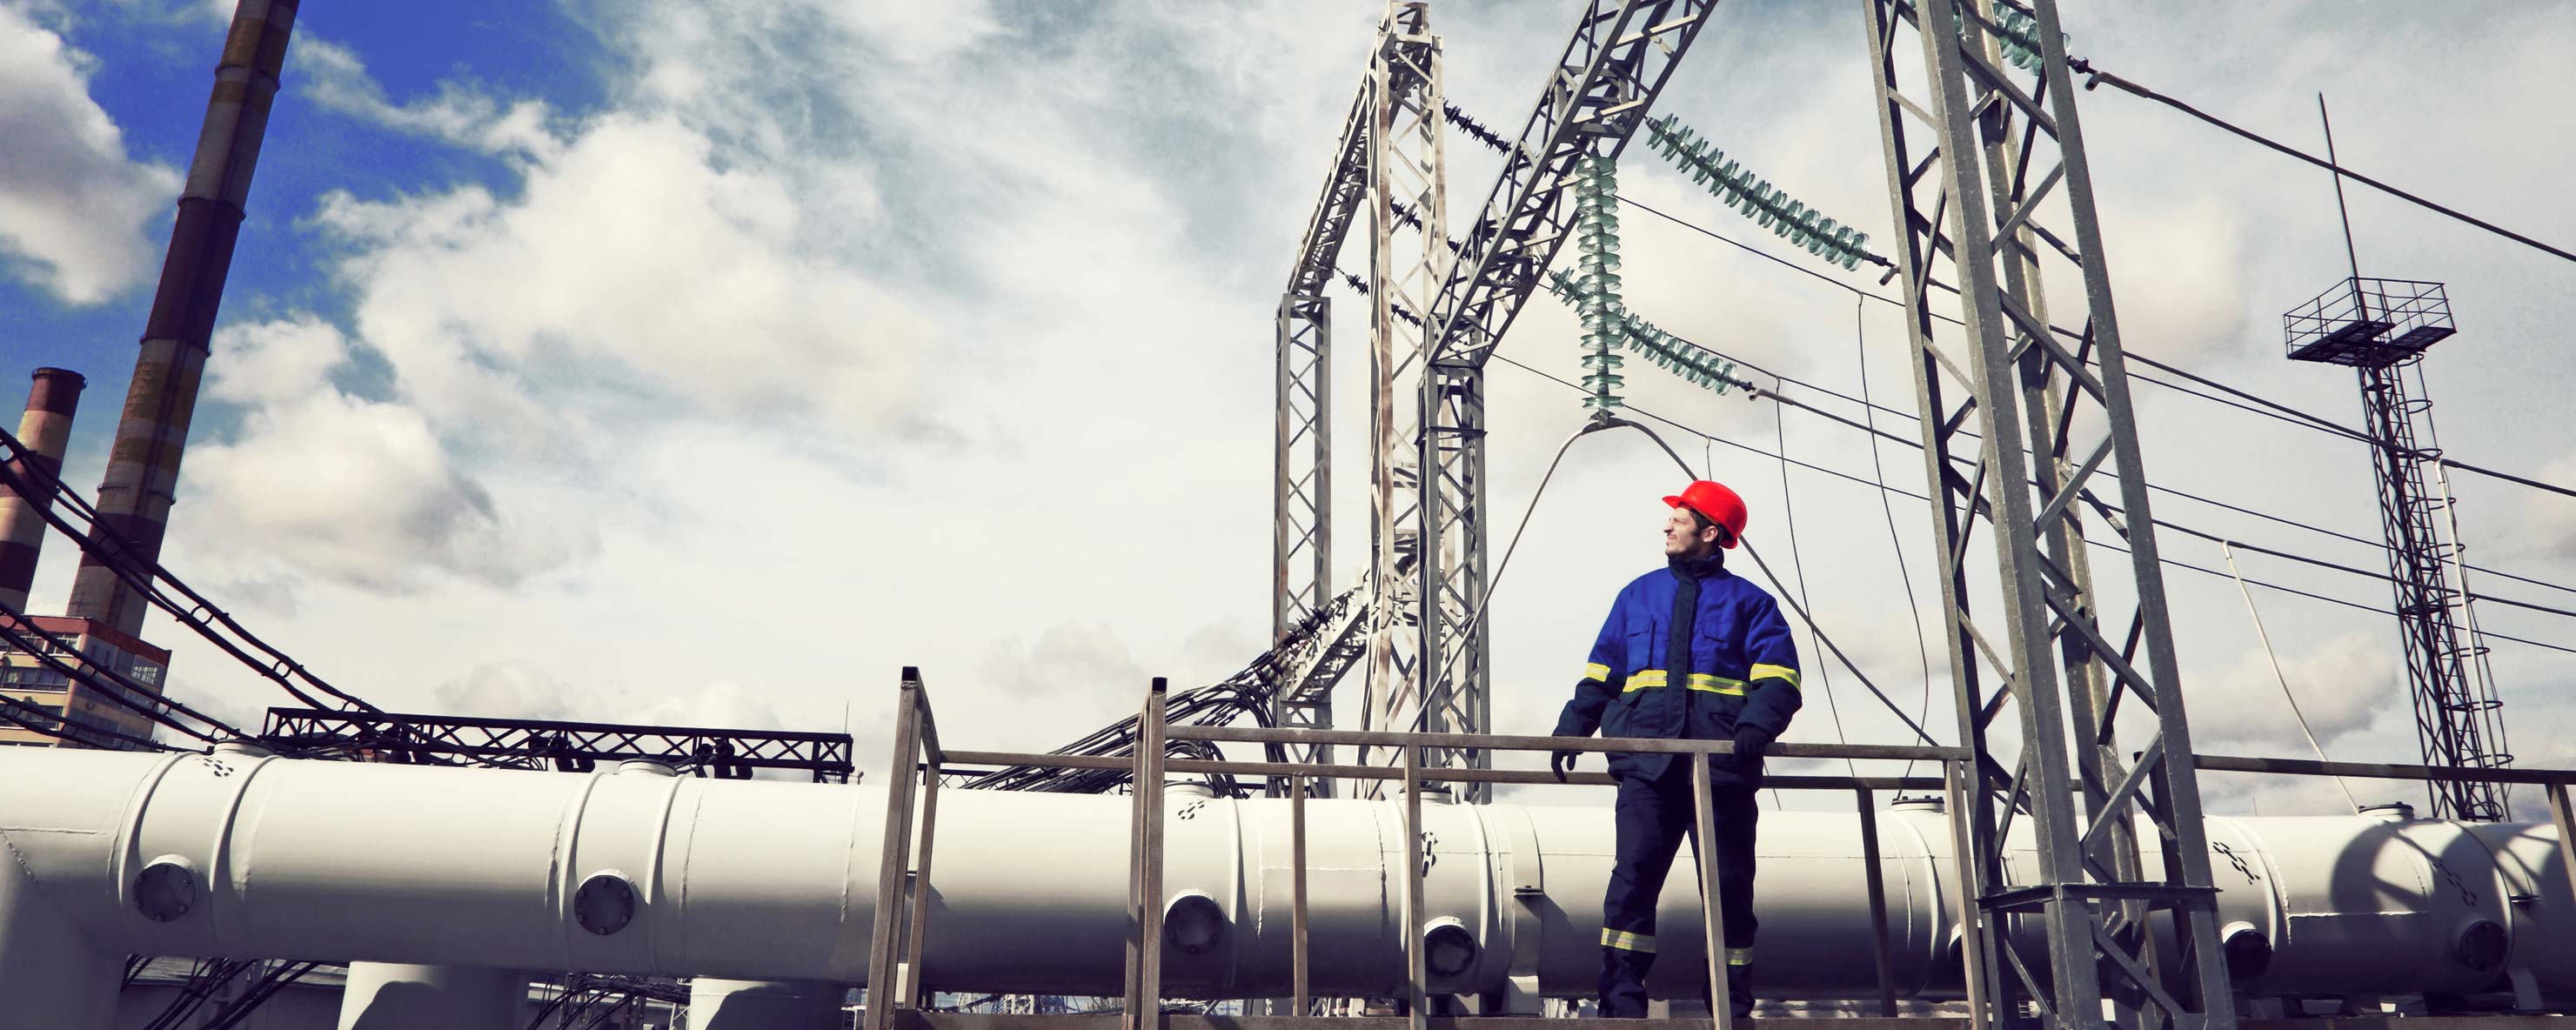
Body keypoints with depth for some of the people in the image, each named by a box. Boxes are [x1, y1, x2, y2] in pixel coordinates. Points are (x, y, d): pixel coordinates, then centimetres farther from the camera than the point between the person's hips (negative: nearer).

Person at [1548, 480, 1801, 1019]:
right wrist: (1572, 730, 5)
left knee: (1730, 885, 3)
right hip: (1647, 765, 1)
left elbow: (1777, 679, -2)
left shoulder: (1748, 603, 10)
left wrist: (1756, 727, -20)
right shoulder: (1638, 596, 19)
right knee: (1633, 874, -9)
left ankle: (1734, 1003, 15)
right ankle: (1622, 998, -4)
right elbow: (1600, 675, 17)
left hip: (1721, 766, -1)